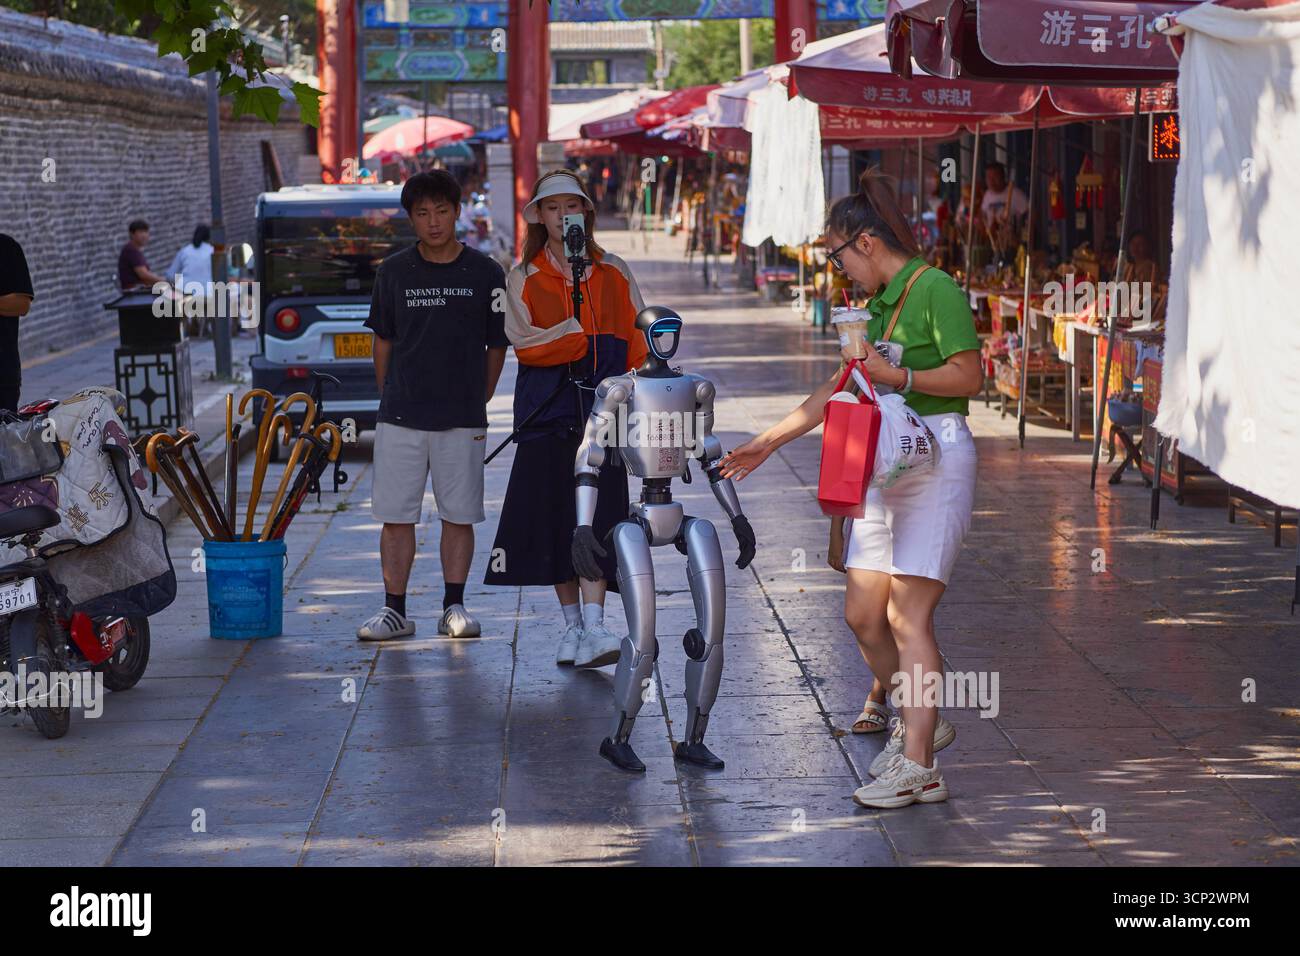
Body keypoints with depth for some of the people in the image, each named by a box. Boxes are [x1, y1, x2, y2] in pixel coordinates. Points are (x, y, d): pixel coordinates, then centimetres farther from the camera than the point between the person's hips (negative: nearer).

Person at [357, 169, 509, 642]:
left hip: (462, 420, -1)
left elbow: (497, 347, 7)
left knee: (459, 516, 4)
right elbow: (383, 341, 13)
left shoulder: (485, 275, 0)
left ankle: (453, 607, 15)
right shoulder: (394, 272, 4)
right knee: (396, 516, 1)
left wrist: (477, 404, 7)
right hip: (400, 419, 1)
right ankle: (395, 611, 8)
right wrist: (390, 400, 10)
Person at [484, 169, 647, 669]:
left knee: (597, 515, -11)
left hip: (602, 404, 0)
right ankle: (572, 624, 14)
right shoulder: (523, 277, 7)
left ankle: (594, 628, -17)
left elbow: (636, 342, 9)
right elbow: (525, 342, -6)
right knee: (553, 514, 1)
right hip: (547, 407, 0)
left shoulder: (614, 273, 12)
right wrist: (590, 338, -11)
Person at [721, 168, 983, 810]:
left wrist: (897, 377, -19)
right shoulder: (877, 304, 16)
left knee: (908, 616, -12)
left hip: (936, 459, -9)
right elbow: (838, 390, 22)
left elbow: (969, 375, -15)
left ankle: (917, 767, -10)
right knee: (862, 614, 8)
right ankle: (917, 722, 27)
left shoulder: (935, 289, -10)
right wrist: (767, 442, 24)